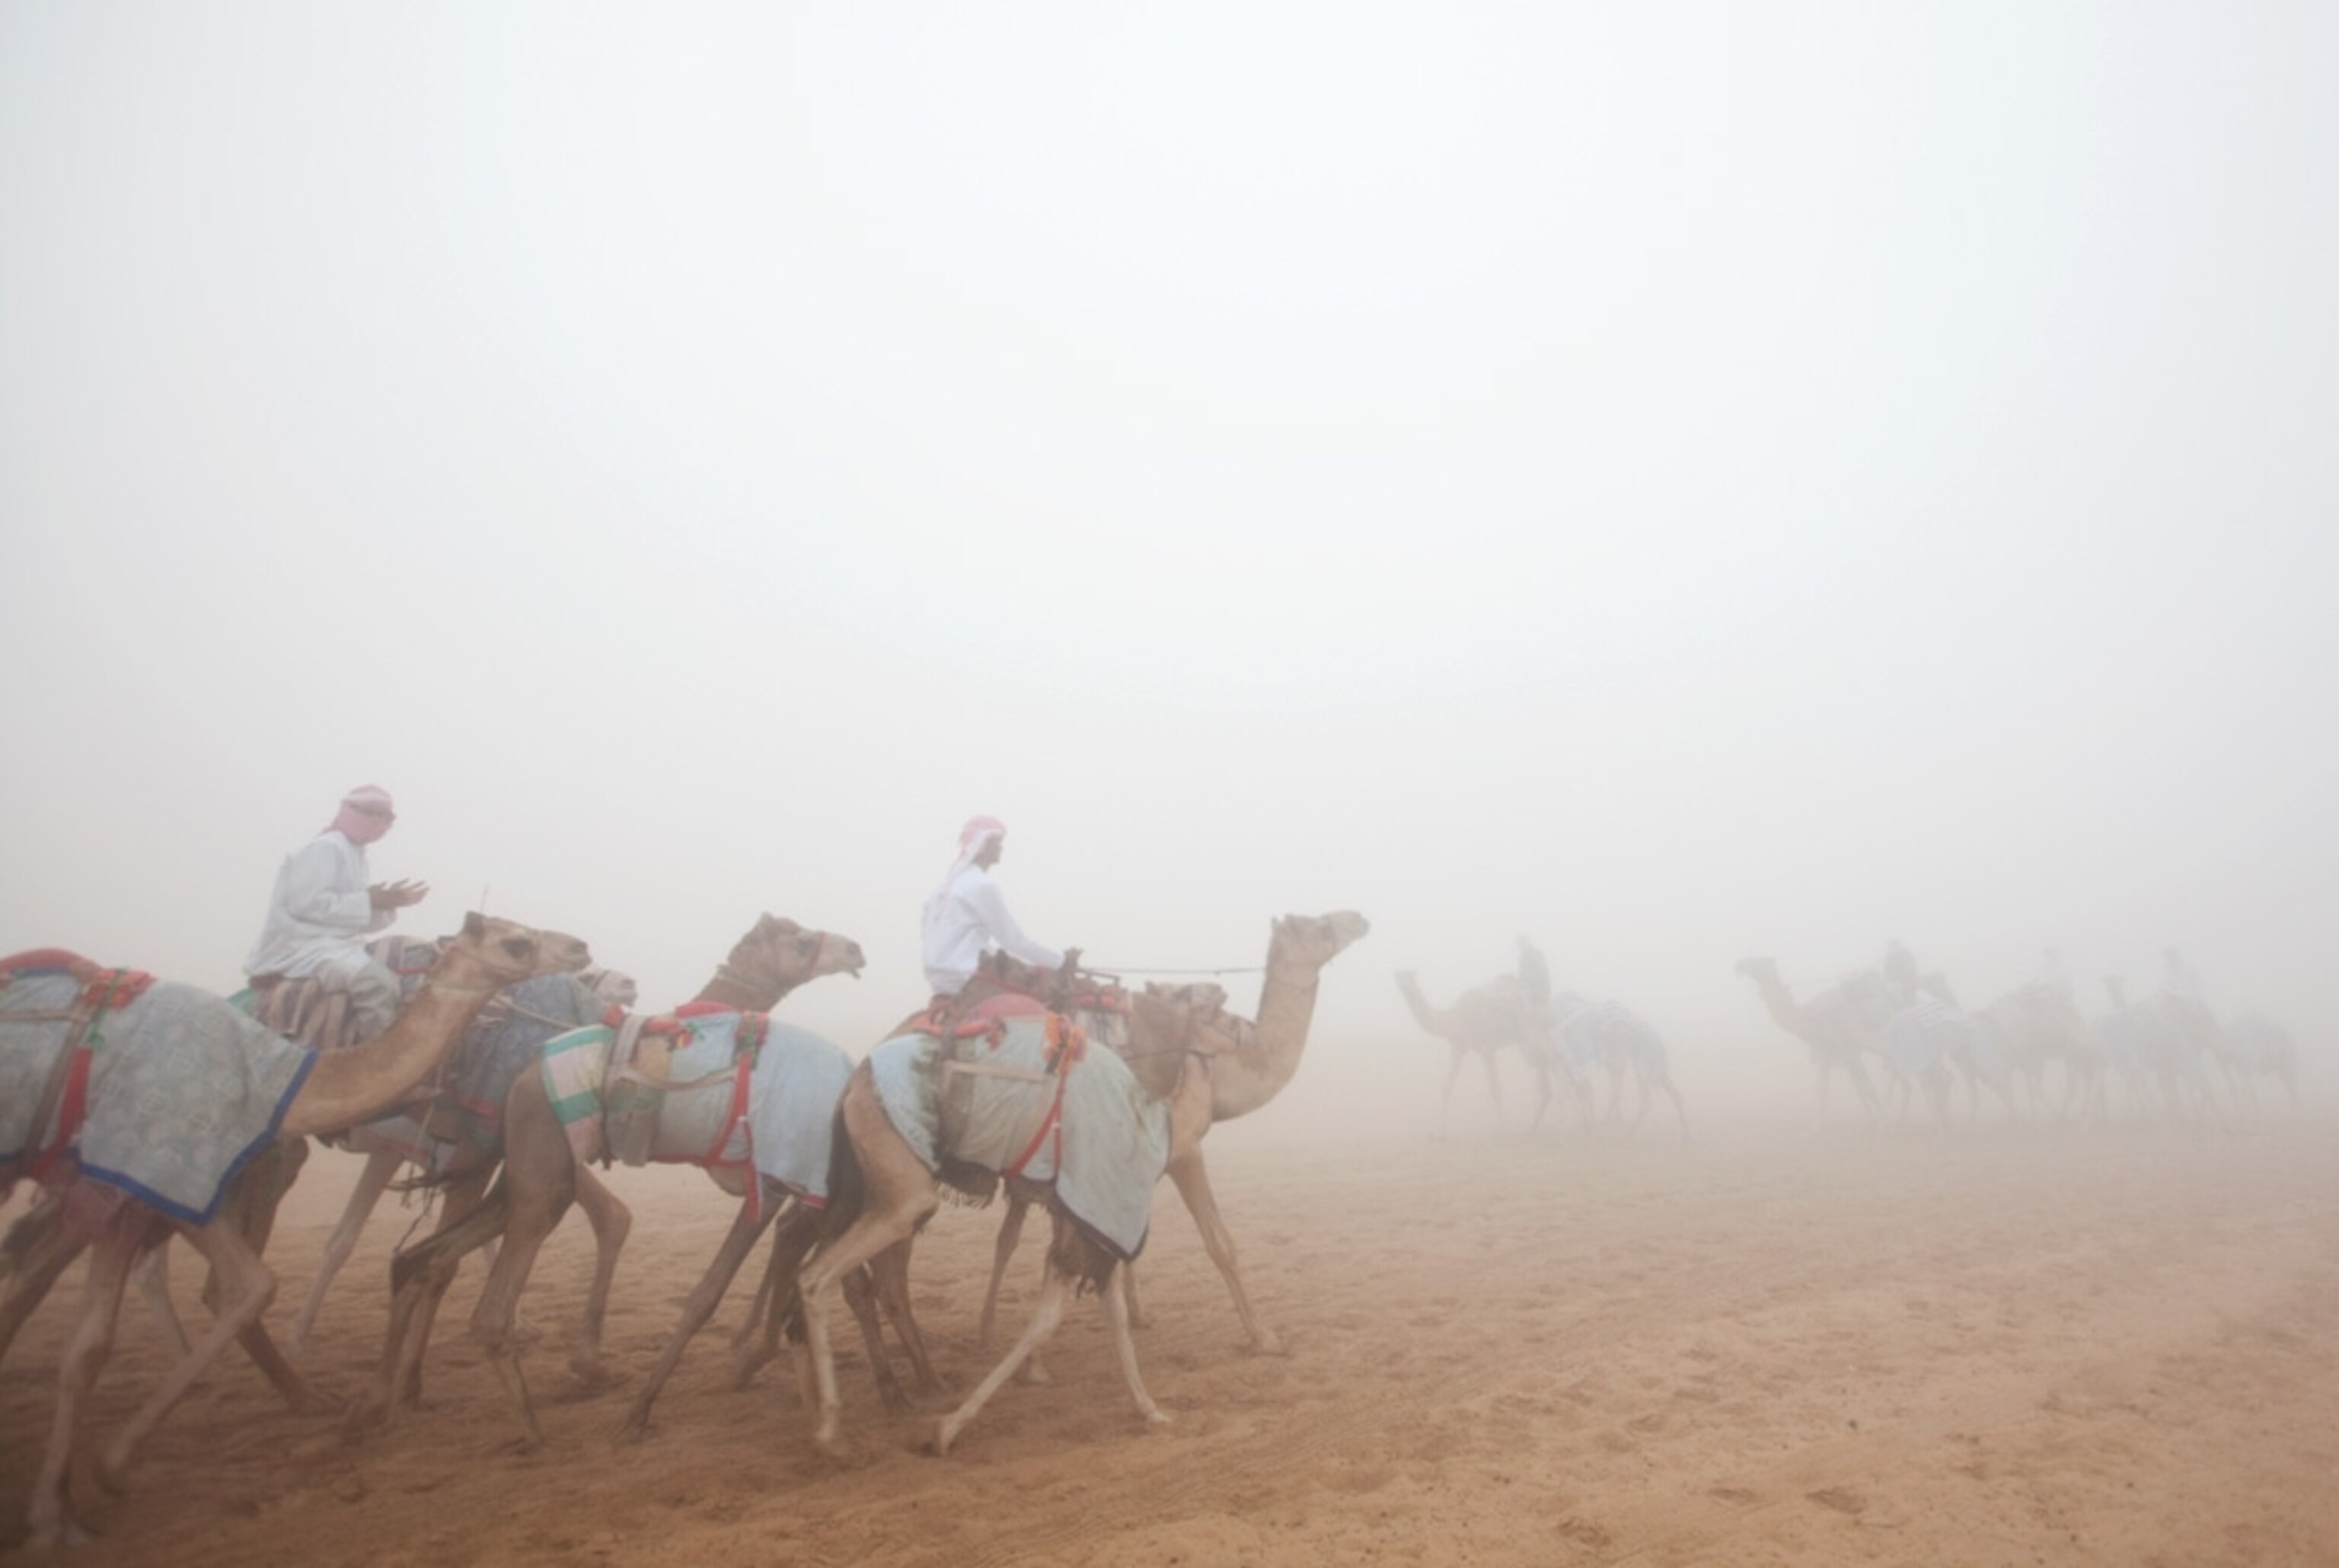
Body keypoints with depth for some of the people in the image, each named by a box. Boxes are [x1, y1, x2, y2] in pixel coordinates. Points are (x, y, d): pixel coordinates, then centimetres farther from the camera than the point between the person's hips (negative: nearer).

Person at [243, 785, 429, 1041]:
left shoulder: (355, 852, 18)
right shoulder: (325, 847, -11)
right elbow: (306, 904, -23)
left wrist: (388, 903, 0)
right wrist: (369, 901, -19)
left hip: (335, 945, 11)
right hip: (301, 946, -11)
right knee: (374, 981, -30)